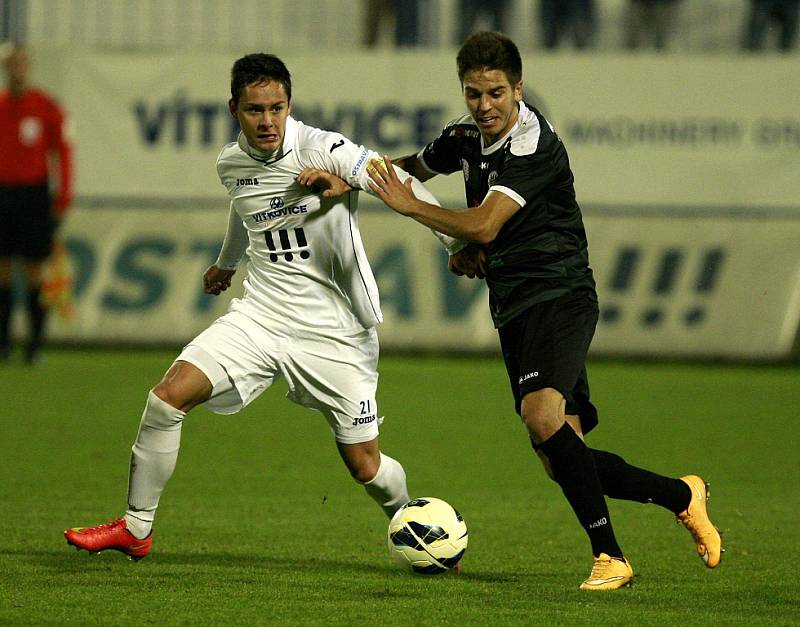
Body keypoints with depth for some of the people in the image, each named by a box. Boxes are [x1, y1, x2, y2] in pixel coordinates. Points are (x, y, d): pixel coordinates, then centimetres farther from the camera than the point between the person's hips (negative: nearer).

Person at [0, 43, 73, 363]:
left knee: (34, 269, -3)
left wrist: (63, 196, -6)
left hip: (33, 193, -3)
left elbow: (63, 151, 1)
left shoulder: (46, 106, 0)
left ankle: (36, 340, 2)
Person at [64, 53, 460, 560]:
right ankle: (136, 528, 0)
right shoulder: (231, 164, 4)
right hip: (261, 314, 4)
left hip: (335, 332, -4)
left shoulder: (324, 151, -16)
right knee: (170, 395, -14)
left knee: (366, 466, -2)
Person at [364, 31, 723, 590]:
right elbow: (415, 166, 31)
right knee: (563, 460, 1)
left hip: (560, 295, -8)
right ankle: (681, 495, 21)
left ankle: (609, 556, -27)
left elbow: (484, 226, -22)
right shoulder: (465, 139, 9)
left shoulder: (535, 146, -15)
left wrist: (409, 205, -9)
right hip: (512, 310, 8)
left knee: (542, 412, -32)